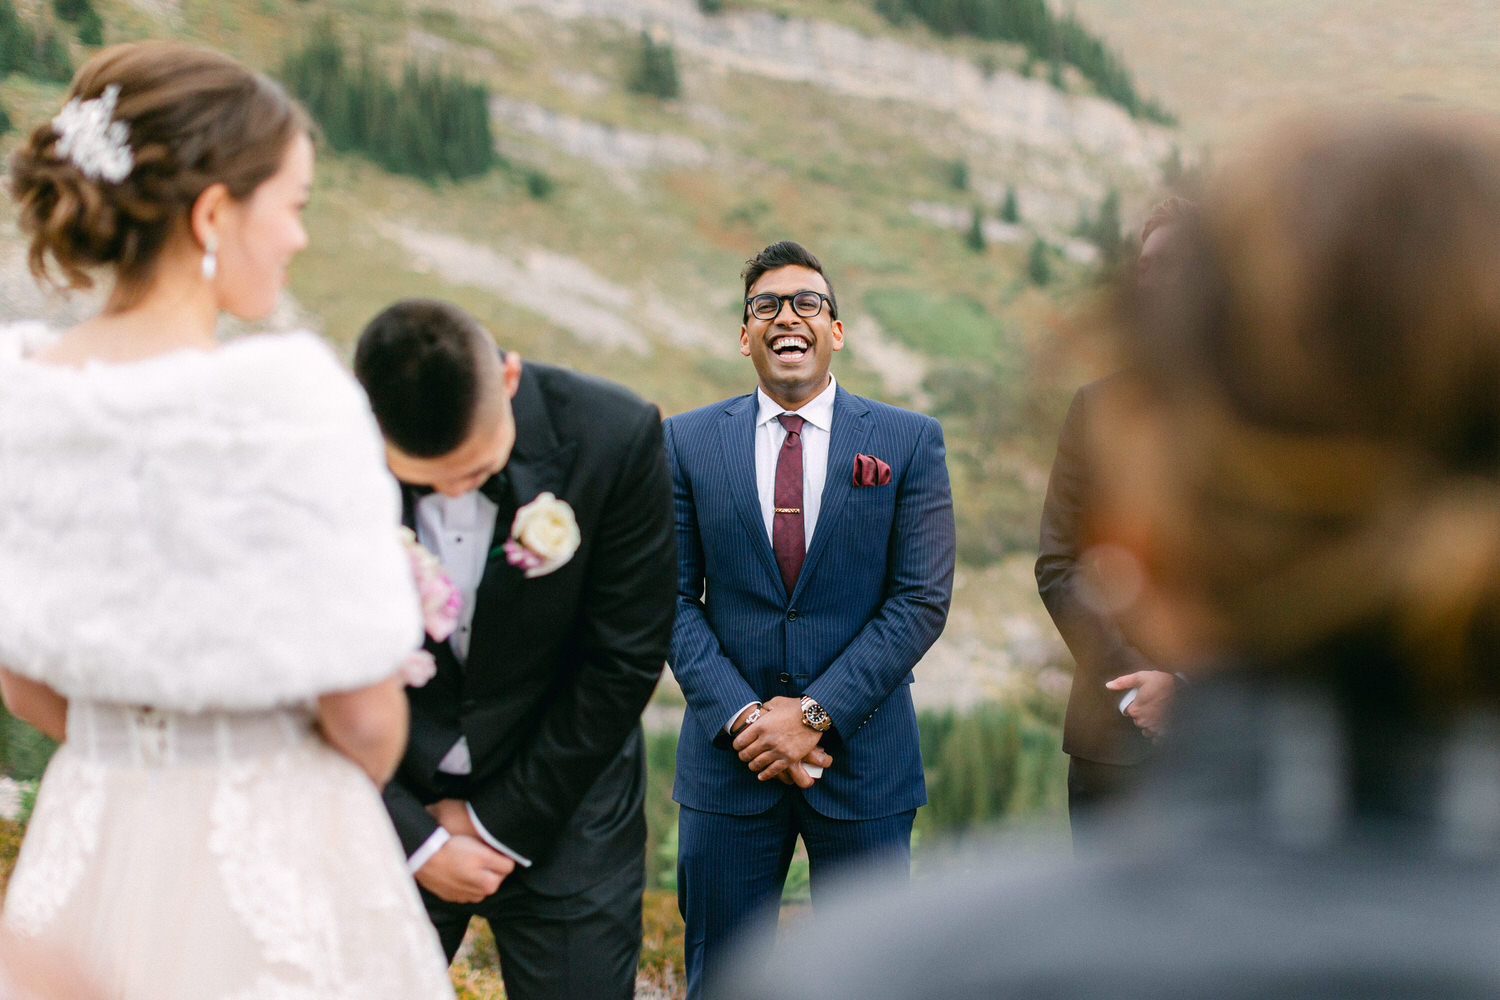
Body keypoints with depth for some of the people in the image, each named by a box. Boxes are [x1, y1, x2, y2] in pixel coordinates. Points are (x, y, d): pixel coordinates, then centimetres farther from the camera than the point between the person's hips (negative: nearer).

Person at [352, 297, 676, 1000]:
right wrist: (417, 839, -8)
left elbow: (623, 662, -11)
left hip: (563, 796, 0)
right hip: (389, 807, 1)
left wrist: (502, 822, -7)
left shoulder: (612, 437, -19)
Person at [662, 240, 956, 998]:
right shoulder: (687, 442, 5)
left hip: (863, 758, -1)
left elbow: (923, 598, -5)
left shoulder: (910, 442, 1)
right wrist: (742, 717, -12)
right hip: (729, 760, 1)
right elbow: (674, 598, 1)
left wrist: (817, 712, -13)